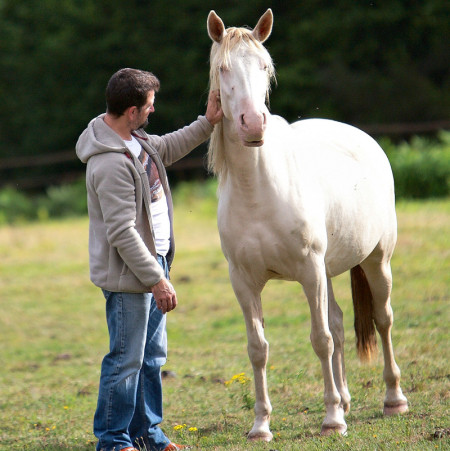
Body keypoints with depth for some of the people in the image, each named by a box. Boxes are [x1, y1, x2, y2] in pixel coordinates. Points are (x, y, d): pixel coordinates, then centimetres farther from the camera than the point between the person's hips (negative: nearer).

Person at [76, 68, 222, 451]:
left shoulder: (136, 140, 5)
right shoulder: (111, 164, -26)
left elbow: (166, 149, 30)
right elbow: (122, 233, -26)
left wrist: (207, 124, 21)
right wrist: (156, 280, -24)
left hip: (152, 263, 10)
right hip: (127, 275, -10)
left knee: (152, 356, 18)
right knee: (126, 359, -2)